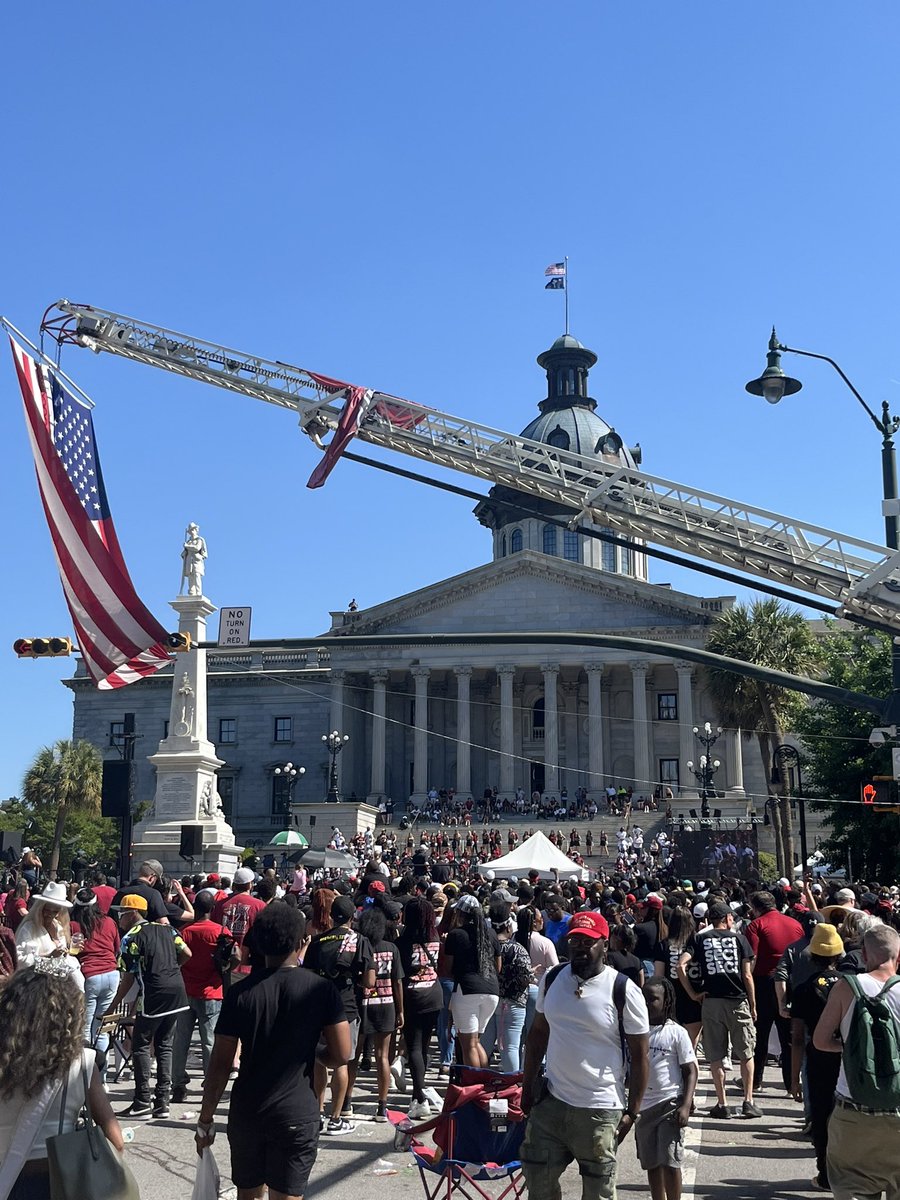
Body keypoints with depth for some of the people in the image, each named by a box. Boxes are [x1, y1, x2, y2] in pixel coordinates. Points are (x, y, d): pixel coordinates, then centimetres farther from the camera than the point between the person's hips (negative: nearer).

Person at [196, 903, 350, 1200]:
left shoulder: (240, 992, -6)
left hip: (245, 1112, 2)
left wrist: (206, 1120, 4)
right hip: (297, 1114, -2)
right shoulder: (321, 989, -8)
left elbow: (220, 1063, -6)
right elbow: (341, 1056, -9)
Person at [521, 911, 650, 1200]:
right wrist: (528, 1087, 11)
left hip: (600, 1111, -4)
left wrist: (632, 1112, -9)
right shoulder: (552, 980, 1)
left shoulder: (623, 991, -12)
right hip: (551, 1102, 4)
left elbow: (640, 1055, -7)